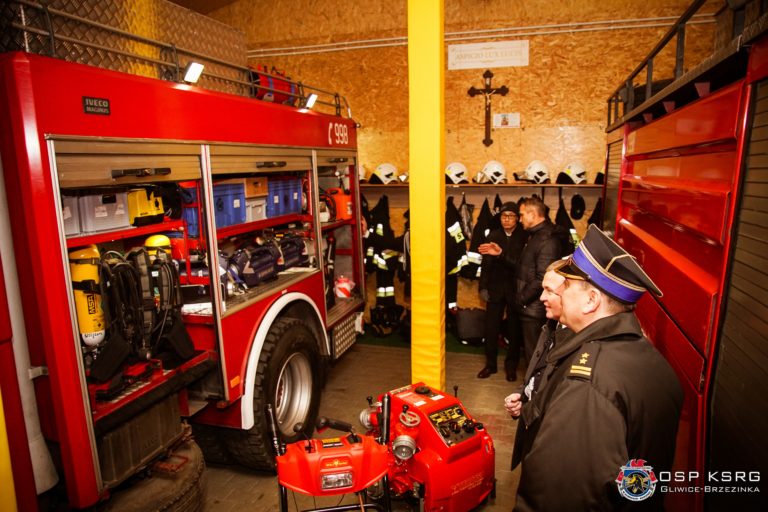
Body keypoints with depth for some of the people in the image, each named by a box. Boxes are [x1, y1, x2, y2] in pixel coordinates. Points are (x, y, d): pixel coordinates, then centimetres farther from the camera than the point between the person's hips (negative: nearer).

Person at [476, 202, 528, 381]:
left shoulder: (524, 237, -7)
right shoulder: (493, 235, 3)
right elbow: (486, 263, 3)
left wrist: (501, 253, -29)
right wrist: (483, 286, -2)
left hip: (515, 289, -2)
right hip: (495, 287, 2)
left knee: (514, 329, 9)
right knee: (491, 327, 5)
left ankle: (511, 365, 25)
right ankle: (490, 363, 21)